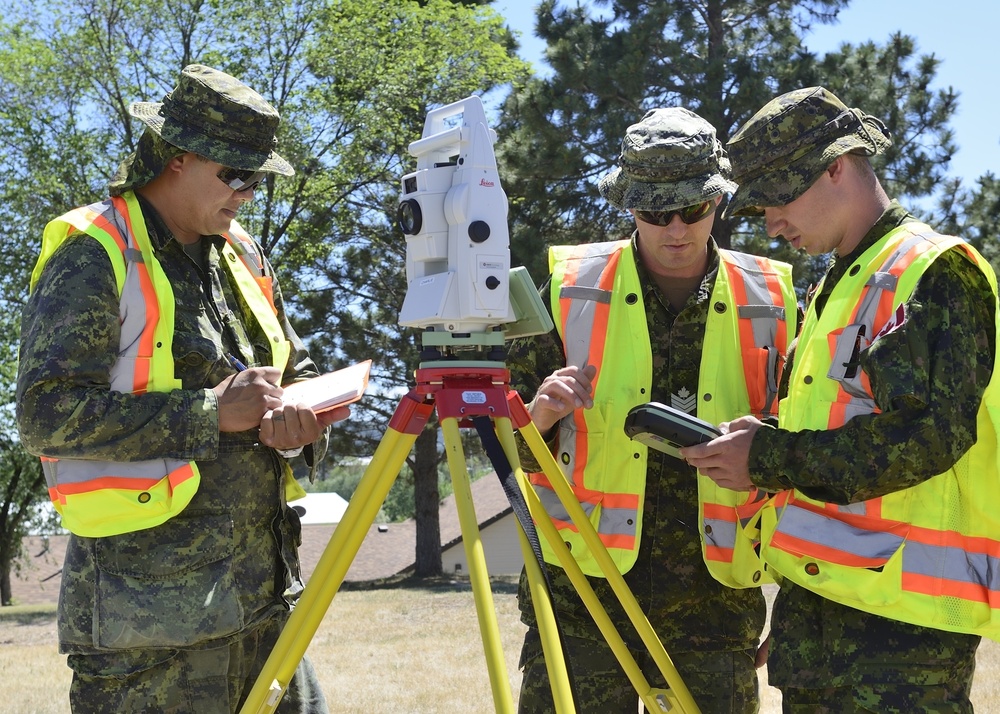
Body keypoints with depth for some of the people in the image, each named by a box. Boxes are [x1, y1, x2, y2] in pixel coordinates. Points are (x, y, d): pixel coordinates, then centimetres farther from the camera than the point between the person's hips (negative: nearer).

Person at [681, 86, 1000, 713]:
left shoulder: (934, 271, -9)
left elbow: (926, 435, -19)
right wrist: (764, 441, 9)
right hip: (818, 593, 9)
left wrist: (769, 458, -15)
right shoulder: (839, 284, 22)